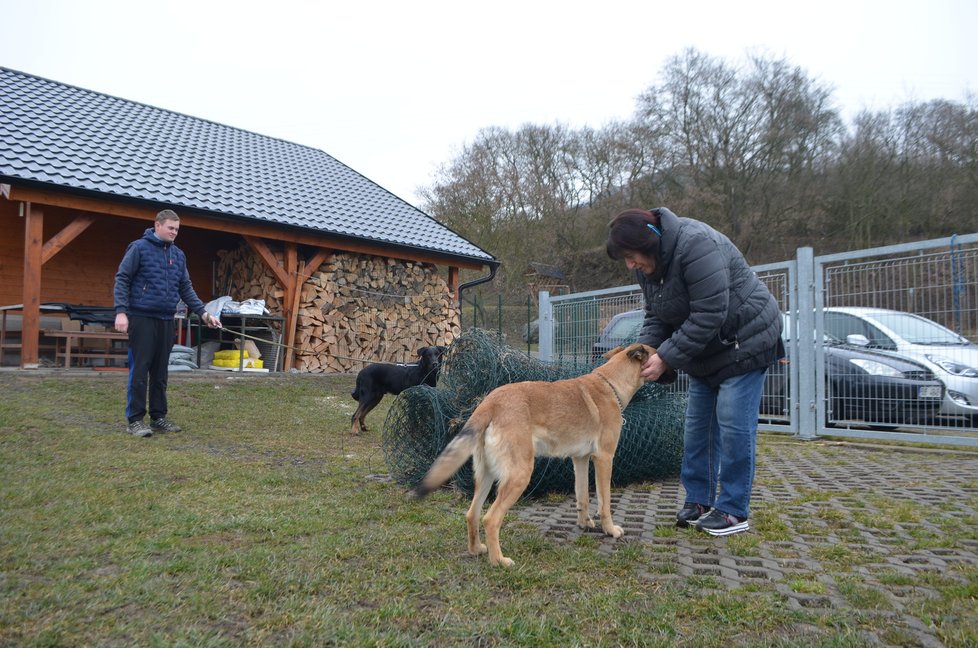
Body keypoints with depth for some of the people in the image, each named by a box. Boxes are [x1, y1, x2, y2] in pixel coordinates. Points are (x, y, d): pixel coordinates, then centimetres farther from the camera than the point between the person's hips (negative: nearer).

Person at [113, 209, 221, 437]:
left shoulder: (178, 254, 13)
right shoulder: (139, 248, -3)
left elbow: (186, 288, 16)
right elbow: (122, 279, -6)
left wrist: (203, 312, 6)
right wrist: (121, 311, -16)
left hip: (166, 321, 6)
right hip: (142, 318, -5)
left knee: (160, 372, 10)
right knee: (140, 370, -3)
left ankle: (158, 417, 18)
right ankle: (135, 419, 3)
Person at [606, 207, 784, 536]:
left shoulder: (696, 246, -29)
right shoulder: (648, 265, -1)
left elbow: (708, 316, -31)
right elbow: (655, 317, 5)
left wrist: (666, 358, -27)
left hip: (743, 341, -9)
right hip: (705, 350, 9)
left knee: (734, 424, -8)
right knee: (697, 425, 8)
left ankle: (734, 511, 3)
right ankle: (698, 501, 19)